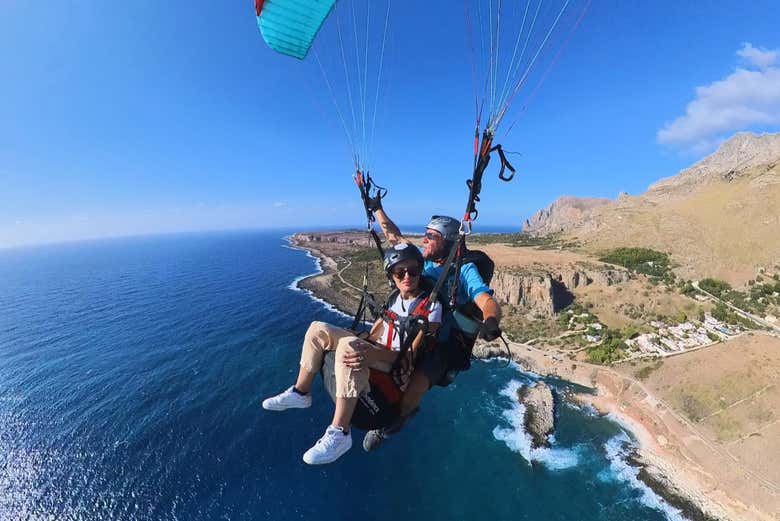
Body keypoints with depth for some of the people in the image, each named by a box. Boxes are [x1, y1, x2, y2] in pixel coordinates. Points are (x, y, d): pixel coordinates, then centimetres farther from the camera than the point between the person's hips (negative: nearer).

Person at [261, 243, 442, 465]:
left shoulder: (431, 306, -14)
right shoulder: (395, 298, 8)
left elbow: (413, 355, -19)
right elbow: (373, 334, 12)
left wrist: (374, 355, -32)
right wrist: (361, 340, -10)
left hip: (400, 367, -7)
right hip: (376, 349, 8)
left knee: (348, 346, -37)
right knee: (318, 329, -1)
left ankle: (339, 434, -29)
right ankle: (300, 393, 10)